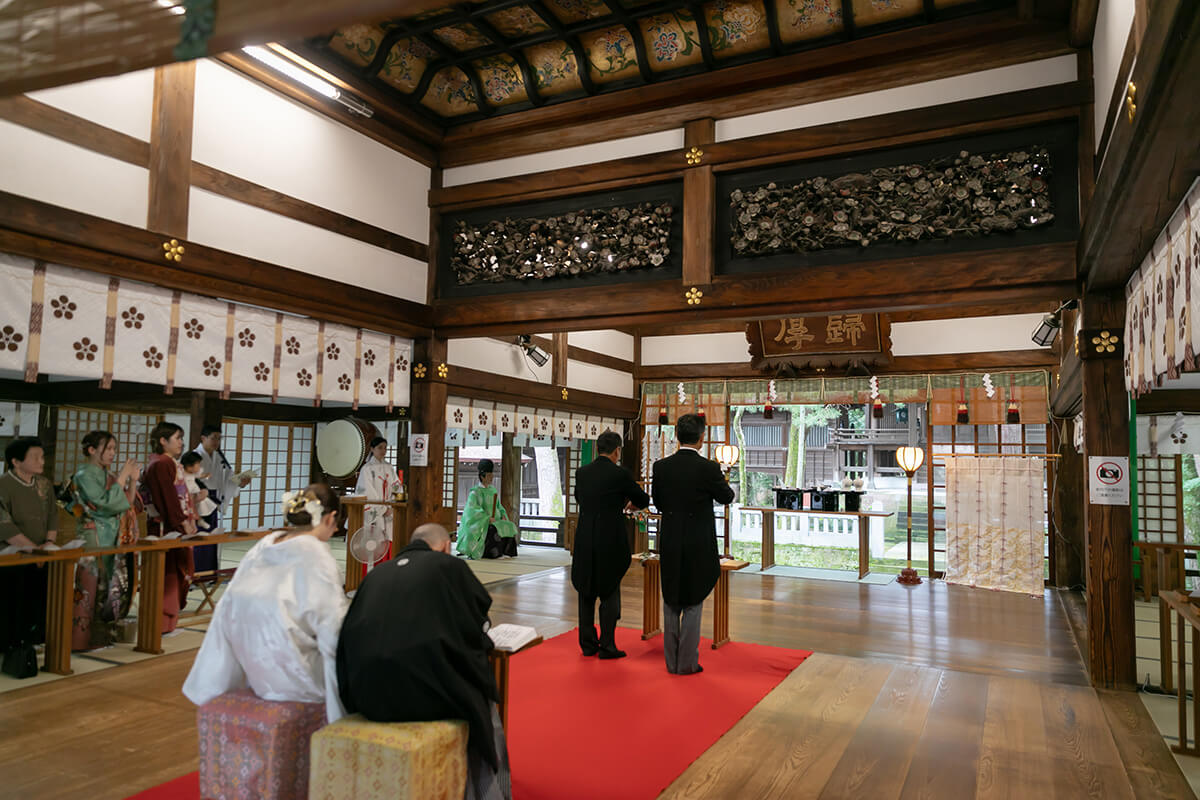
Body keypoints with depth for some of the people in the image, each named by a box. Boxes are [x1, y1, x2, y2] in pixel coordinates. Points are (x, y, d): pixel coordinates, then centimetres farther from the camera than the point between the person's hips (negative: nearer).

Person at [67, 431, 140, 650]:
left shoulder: (108, 475, 13)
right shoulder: (84, 475, -9)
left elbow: (127, 503, 12)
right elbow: (106, 503, -19)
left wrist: (133, 479, 2)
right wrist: (122, 477, -15)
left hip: (113, 540, 7)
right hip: (93, 539, -7)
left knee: (110, 587, 9)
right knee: (91, 587, -5)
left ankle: (101, 634, 16)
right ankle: (82, 638, 2)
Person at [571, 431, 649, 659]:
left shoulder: (581, 472, 3)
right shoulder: (620, 474, -11)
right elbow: (643, 500, 1)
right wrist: (629, 503, 25)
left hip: (584, 543, 4)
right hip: (610, 544, -4)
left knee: (586, 593, 13)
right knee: (609, 595, 6)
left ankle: (587, 644, 19)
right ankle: (607, 646, 9)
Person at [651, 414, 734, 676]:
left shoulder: (661, 467, -4)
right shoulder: (709, 468, -14)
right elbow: (726, 497, 3)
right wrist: (725, 484, 24)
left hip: (669, 545, 3)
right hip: (698, 546, -3)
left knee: (671, 604, 14)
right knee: (692, 604, 8)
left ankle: (671, 661, 22)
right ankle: (687, 663, 13)